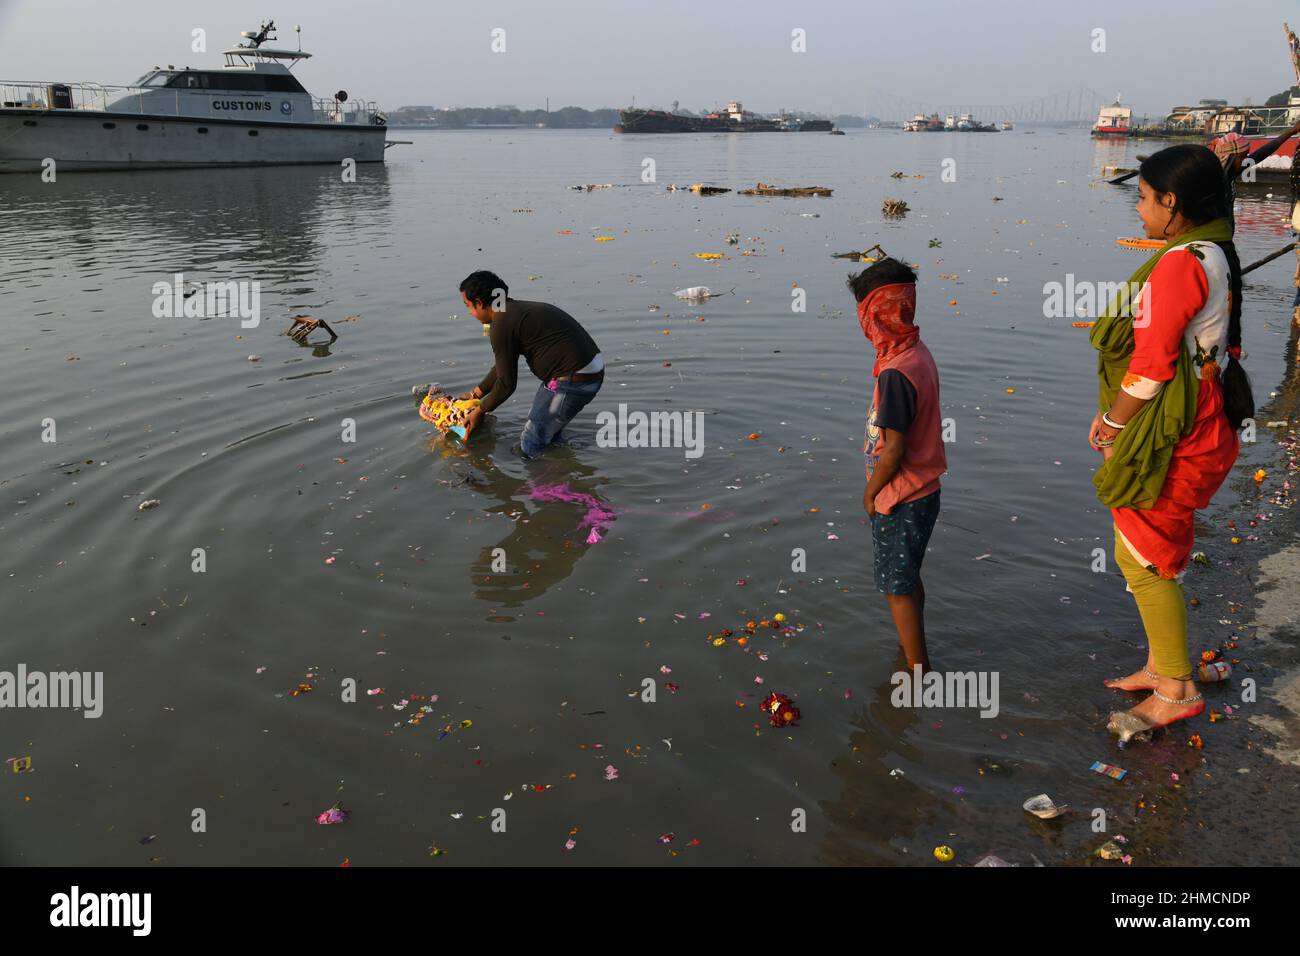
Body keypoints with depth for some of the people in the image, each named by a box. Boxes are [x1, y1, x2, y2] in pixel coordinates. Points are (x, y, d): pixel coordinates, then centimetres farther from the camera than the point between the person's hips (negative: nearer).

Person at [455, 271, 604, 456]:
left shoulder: (502, 325, -14)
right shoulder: (516, 311, 17)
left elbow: (506, 384, -10)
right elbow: (503, 366, 27)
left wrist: (480, 412, 5)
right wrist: (476, 393, 33)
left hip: (574, 379, -10)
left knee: (530, 448, -1)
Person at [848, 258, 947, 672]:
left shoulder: (896, 372, -27)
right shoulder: (916, 352, 2)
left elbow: (893, 450, -25)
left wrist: (871, 493, -9)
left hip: (900, 501, -9)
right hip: (921, 492, 9)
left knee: (898, 588, 6)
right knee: (908, 579, 25)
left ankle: (918, 671, 17)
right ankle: (913, 650, 42)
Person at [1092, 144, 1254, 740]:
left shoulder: (1181, 263, -21)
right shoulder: (1214, 254, 12)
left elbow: (1153, 361, -21)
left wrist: (1113, 424, -7)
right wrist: (1114, 415, 11)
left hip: (1174, 436, -10)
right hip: (1198, 423, 10)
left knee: (1141, 556, 0)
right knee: (1151, 552, 18)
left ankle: (1176, 690, 11)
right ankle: (1161, 667, 32)